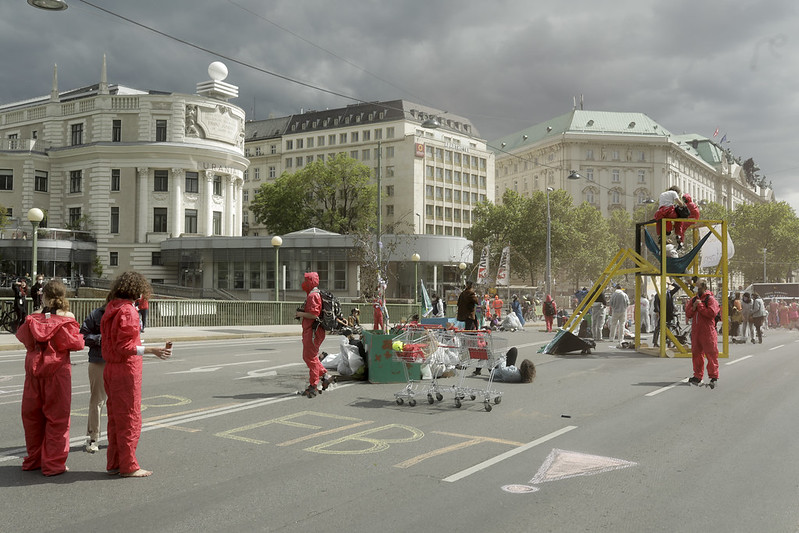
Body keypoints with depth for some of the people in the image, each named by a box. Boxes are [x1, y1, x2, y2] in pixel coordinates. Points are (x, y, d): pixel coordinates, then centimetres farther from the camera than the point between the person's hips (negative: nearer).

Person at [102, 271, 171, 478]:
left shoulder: (111, 308, 12)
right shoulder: (128, 311, -17)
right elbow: (124, 347, -22)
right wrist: (152, 350, -29)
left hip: (110, 368, 9)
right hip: (126, 370, -9)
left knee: (115, 418, 15)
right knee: (130, 418, 0)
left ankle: (113, 463, 23)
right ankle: (128, 466, 7)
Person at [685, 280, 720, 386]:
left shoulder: (710, 299, -4)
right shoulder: (693, 299, 16)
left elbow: (711, 313, -18)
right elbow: (688, 314, 12)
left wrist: (700, 305, -14)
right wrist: (693, 307, -6)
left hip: (708, 332, -7)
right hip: (695, 331, 7)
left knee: (711, 354, -5)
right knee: (696, 354, 10)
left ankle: (714, 377, 2)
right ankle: (697, 376, 18)